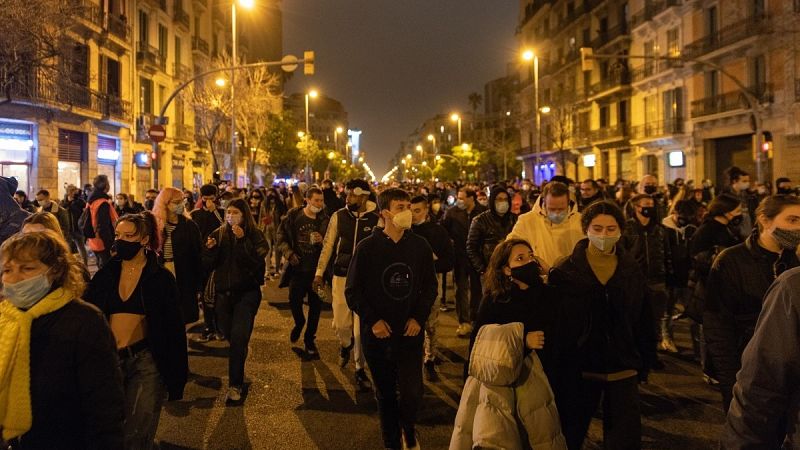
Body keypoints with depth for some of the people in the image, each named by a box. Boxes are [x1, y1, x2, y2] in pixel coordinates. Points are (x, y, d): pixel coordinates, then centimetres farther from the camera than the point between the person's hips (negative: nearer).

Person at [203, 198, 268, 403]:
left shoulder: (255, 235, -4)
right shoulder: (218, 234, 5)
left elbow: (257, 262, -19)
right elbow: (208, 266, 4)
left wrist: (243, 240, -25)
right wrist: (209, 249, -16)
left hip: (246, 293, -4)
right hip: (223, 293, 4)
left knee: (238, 338, -14)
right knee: (230, 336, 16)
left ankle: (235, 385, -7)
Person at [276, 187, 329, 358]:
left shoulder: (324, 220, -2)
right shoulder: (293, 216, -2)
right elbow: (281, 237, 4)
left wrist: (322, 240, -18)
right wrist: (289, 253, -11)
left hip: (316, 269, 1)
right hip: (297, 268, 0)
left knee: (316, 305, 5)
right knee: (294, 301, -4)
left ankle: (309, 340, 23)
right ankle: (299, 323, 32)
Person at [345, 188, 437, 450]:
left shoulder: (420, 246, -1)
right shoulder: (367, 247, -7)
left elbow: (430, 287, 7)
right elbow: (353, 291, -3)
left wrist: (419, 317, -5)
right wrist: (372, 320, -12)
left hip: (410, 333, 1)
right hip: (377, 334, 0)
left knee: (412, 392, -5)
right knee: (385, 394, 13)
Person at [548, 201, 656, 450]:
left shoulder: (632, 271, 0)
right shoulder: (565, 272, -8)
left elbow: (645, 323, 6)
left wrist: (645, 363, 7)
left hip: (622, 371, 2)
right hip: (576, 369, -1)